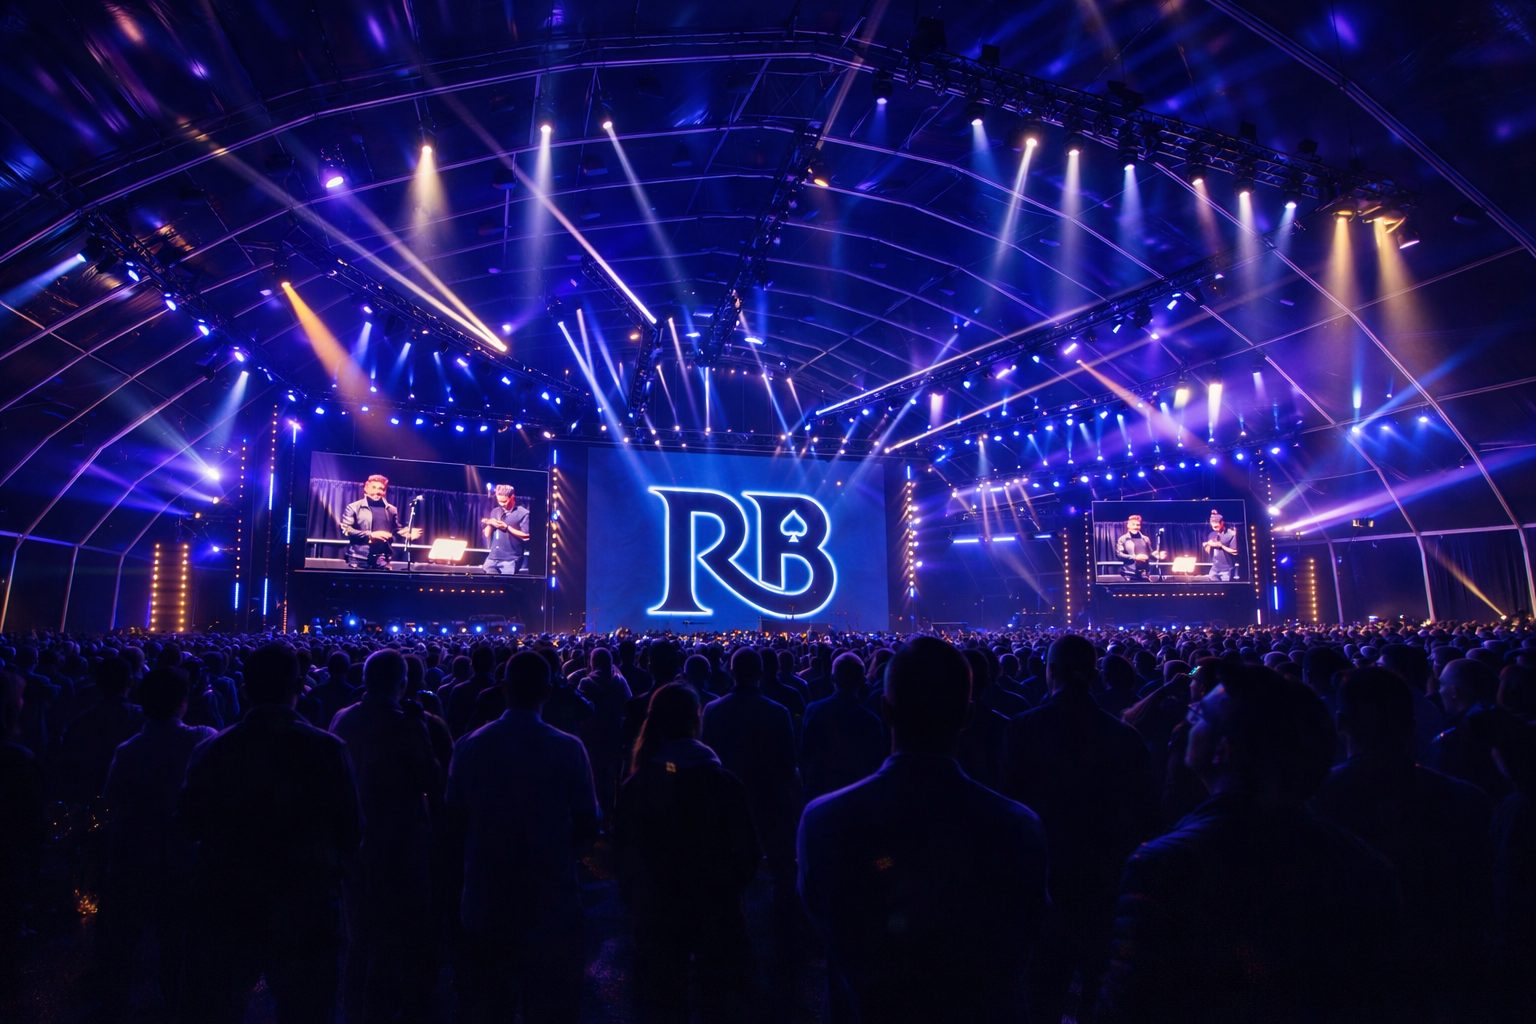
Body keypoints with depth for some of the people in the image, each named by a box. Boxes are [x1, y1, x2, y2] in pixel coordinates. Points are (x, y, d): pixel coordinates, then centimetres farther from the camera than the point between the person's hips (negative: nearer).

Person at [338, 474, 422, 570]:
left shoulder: (391, 510, 15)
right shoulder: (354, 507, 2)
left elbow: (396, 529, 22)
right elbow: (345, 530, -6)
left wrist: (408, 534, -2)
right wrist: (370, 535, -17)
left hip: (382, 558, 3)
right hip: (359, 558, -3)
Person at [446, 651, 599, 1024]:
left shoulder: (469, 746, -9)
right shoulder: (569, 749, -16)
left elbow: (457, 818, 2)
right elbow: (587, 827, -9)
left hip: (485, 903, 3)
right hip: (550, 904, -2)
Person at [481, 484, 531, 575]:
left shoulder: (523, 513, -3)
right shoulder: (495, 512, 14)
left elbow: (526, 536, -10)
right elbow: (487, 534, 16)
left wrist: (507, 527, -13)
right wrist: (490, 525, -5)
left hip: (510, 559, -5)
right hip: (492, 558, 5)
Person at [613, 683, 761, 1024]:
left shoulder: (635, 786, -11)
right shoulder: (724, 782, -15)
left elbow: (624, 855, -3)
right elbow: (748, 852, -10)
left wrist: (637, 900, 10)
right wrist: (728, 888, 6)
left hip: (657, 915, 1)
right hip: (716, 913, -1)